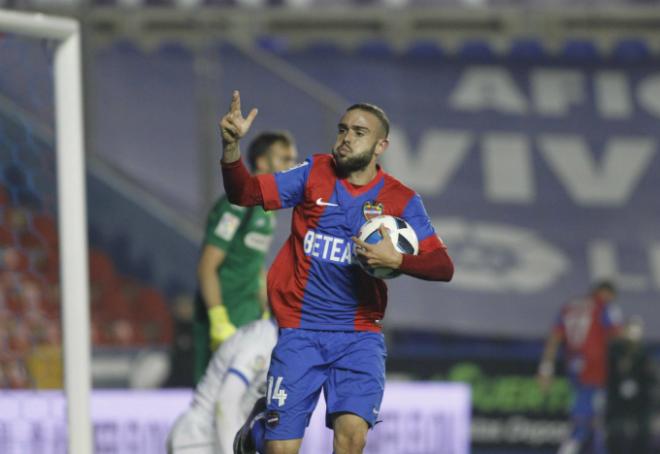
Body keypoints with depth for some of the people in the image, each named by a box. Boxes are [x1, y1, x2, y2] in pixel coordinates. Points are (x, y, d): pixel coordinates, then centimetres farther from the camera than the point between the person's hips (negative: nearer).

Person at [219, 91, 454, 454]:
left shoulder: (400, 200, 0)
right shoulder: (314, 174, 1)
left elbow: (443, 267, -4)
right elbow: (245, 193, -8)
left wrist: (397, 260, -22)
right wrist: (231, 146, -25)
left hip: (358, 335, 0)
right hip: (300, 332, 0)